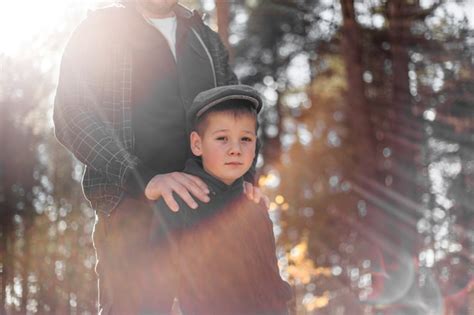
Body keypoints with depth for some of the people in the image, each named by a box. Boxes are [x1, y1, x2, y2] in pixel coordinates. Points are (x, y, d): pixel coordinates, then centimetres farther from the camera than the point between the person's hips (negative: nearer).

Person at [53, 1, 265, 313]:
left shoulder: (207, 39, 22)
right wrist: (143, 179, -21)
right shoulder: (99, 30, 7)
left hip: (208, 202, 4)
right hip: (132, 204, -4)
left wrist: (245, 176, -2)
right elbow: (72, 116, -7)